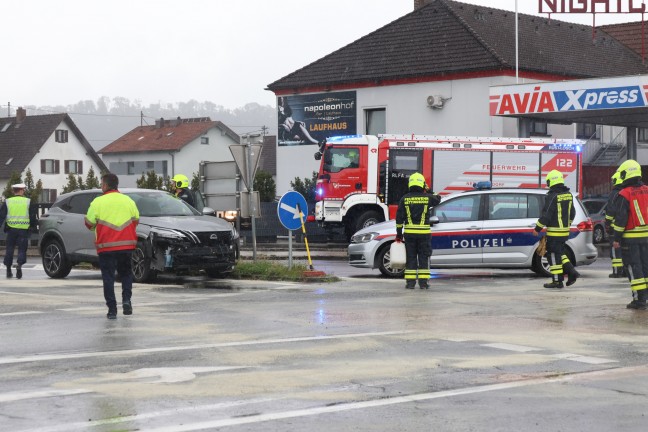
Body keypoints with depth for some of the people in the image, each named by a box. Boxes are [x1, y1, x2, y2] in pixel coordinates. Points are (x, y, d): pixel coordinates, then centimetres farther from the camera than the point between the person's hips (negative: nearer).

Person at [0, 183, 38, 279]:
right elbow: (33, 217, 3)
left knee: (9, 249, 11)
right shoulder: (28, 202, 2)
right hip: (24, 229, -1)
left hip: (11, 229, 1)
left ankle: (8, 270, 13)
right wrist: (34, 225, 17)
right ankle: (19, 264, -21)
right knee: (22, 249, 3)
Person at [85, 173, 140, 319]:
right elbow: (136, 220, 11)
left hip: (106, 246, -3)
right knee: (126, 273, 20)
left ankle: (112, 309, -1)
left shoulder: (98, 202, -6)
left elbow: (89, 223, -3)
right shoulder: (128, 200, 5)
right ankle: (126, 299, 0)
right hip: (126, 245, 3)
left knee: (108, 277, 3)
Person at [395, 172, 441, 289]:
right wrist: (427, 193, 23)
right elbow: (437, 199, 18)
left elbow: (399, 217, 2)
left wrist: (399, 233, 8)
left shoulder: (405, 198, 0)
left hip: (409, 233, 1)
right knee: (424, 258, 5)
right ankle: (423, 282, 3)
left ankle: (410, 282, 4)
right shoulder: (427, 198, -3)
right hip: (424, 233, -1)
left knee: (410, 258, 6)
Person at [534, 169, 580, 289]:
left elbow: (546, 215, -18)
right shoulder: (568, 195, 9)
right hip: (565, 231, 8)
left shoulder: (552, 196, -17)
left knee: (554, 255, -1)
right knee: (560, 253, 20)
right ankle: (571, 272, 9)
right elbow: (572, 213, 18)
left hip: (554, 231, -8)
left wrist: (537, 228, -9)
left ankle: (557, 281, 2)